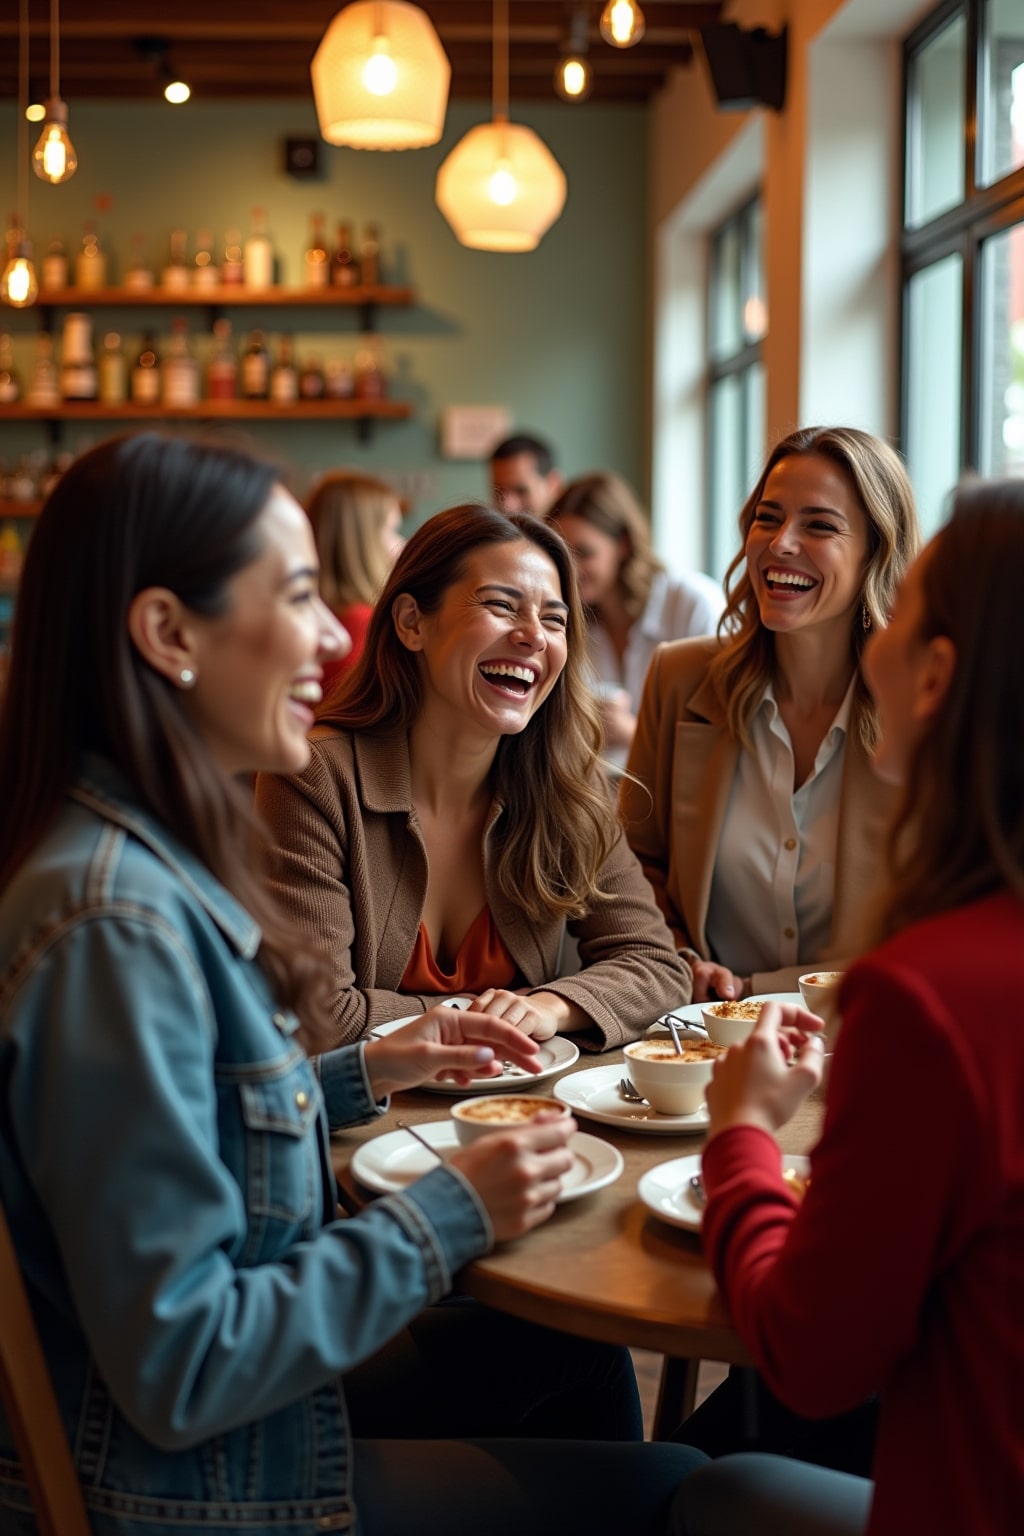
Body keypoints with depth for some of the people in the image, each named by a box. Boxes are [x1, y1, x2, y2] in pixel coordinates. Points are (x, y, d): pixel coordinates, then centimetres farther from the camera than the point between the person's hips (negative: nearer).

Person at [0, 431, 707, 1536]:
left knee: (576, 1353, 19)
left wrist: (368, 1073, 6)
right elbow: (178, 1370, -27)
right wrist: (447, 1216, -20)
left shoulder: (149, 862, 1)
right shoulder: (119, 925, -29)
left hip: (246, 1397, 9)